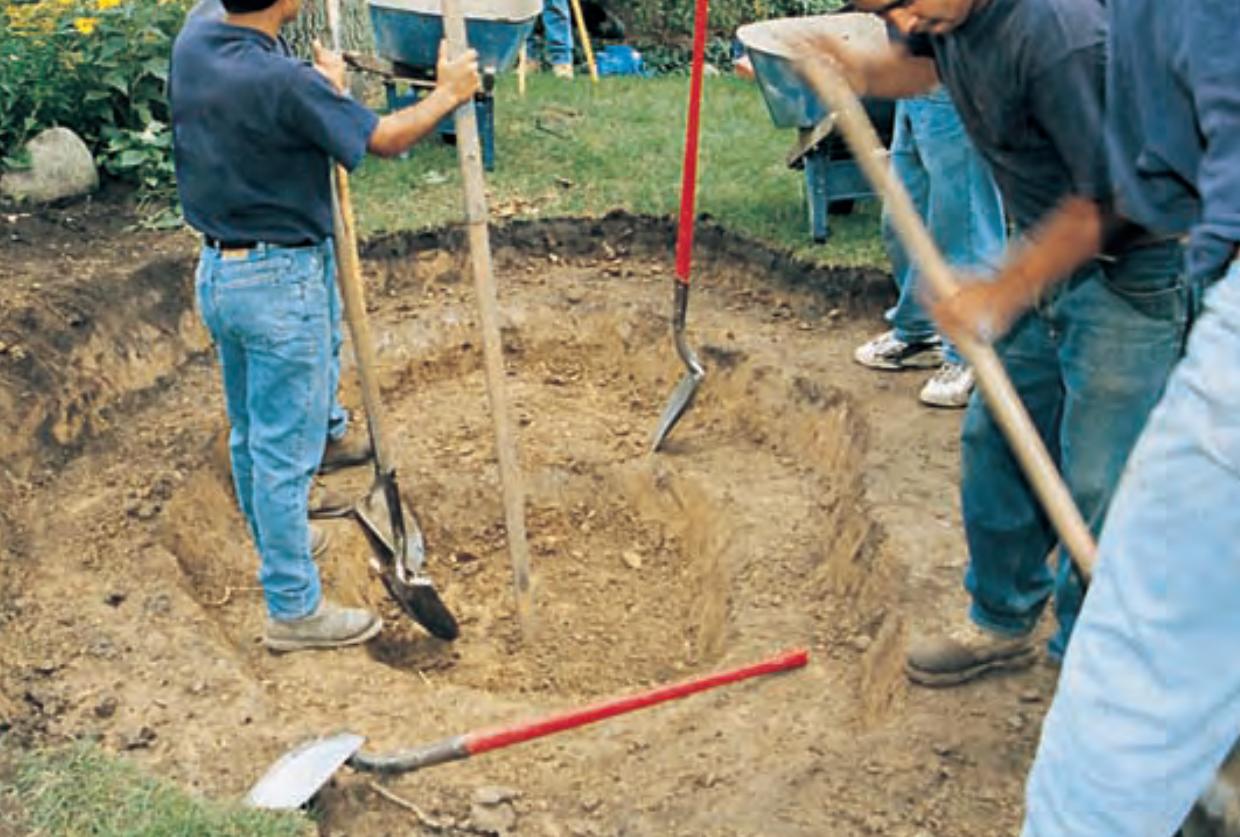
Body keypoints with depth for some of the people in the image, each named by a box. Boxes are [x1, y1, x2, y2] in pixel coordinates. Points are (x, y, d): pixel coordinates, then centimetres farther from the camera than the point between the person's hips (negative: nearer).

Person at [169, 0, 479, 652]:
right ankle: (294, 609, 13)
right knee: (286, 449, 2)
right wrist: (448, 93, 3)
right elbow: (384, 139, -12)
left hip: (217, 272, 8)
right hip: (281, 282, -8)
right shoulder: (284, 83, -24)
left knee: (249, 433, 23)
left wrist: (320, 86, 16)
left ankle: (275, 542, 45)